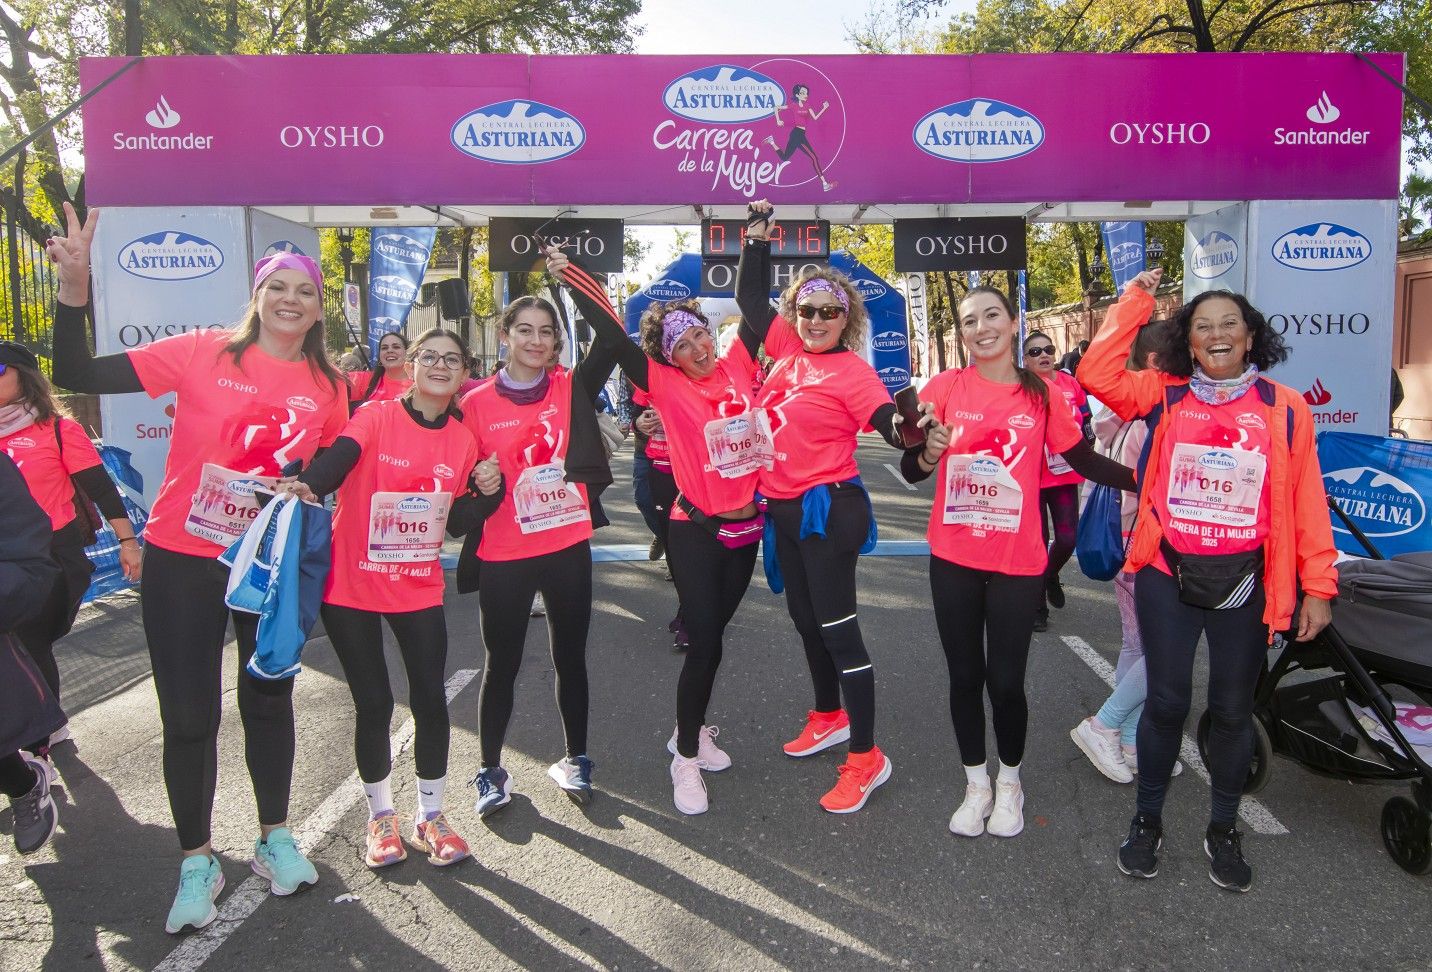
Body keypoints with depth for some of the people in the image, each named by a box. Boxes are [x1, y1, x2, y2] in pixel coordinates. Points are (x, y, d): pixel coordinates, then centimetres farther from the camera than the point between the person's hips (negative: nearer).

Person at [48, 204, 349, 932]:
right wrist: (75, 290, -24)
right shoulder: (202, 352, -9)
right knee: (189, 715, 4)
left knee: (268, 702, 16)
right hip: (181, 561, -2)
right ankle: (196, 861, 23)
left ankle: (275, 837, 34)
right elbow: (79, 376, -12)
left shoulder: (327, 388, -2)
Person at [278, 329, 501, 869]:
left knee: (431, 701, 3)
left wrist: (488, 491, -10)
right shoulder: (377, 417, -9)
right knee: (373, 705, 6)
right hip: (352, 585, -3)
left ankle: (429, 817, 23)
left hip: (419, 588, 3)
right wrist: (308, 485, -49)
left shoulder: (462, 439, 3)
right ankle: (381, 819, 27)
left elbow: (456, 521, 9)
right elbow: (340, 456, -29)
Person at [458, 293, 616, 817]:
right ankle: (490, 770, 28)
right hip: (503, 556, -1)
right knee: (502, 665, 10)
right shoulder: (477, 403, -2)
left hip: (569, 547, 1)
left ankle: (575, 760, 31)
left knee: (571, 658, 13)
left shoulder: (571, 388, 0)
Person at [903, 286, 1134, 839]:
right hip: (954, 559, 1)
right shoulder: (946, 388, -3)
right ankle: (976, 785, 32)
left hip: (1017, 561, 0)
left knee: (1005, 681, 4)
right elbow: (910, 471, -2)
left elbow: (1084, 460, 6)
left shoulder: (1040, 394, 0)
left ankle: (1009, 783, 30)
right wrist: (929, 455, -24)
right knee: (965, 677, 12)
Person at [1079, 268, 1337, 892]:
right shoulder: (1164, 395, 3)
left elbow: (1306, 499, 1)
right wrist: (1135, 301, -4)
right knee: (1166, 701, 5)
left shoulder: (1284, 408, 2)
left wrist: (1317, 585, -1)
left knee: (1232, 709, 11)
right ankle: (1147, 820, 24)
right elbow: (1097, 374, -9)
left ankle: (1223, 829, 31)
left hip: (1244, 583, 1)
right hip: (1167, 577, 0)